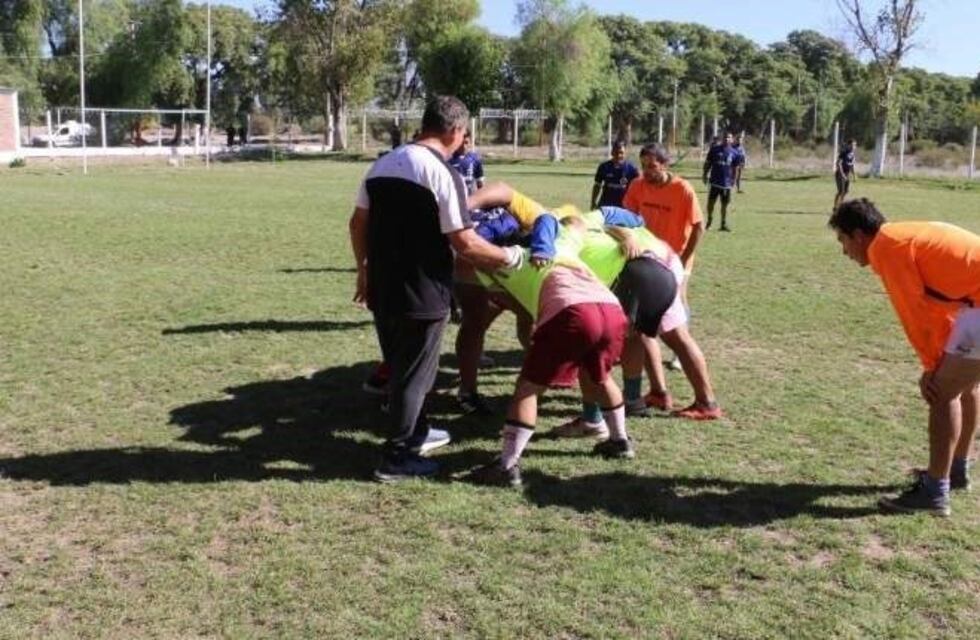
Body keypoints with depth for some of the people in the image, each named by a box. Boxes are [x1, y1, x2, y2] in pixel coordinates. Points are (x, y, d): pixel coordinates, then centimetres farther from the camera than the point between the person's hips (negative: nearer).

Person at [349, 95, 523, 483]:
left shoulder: (382, 165, 7)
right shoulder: (443, 174, -16)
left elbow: (358, 223, 12)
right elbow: (464, 242, -18)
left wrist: (363, 271, 23)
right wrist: (509, 257, -4)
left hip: (383, 290, 8)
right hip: (421, 294, -8)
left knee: (399, 367, 21)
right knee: (414, 373, 4)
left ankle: (415, 432, 38)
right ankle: (396, 458, 11)